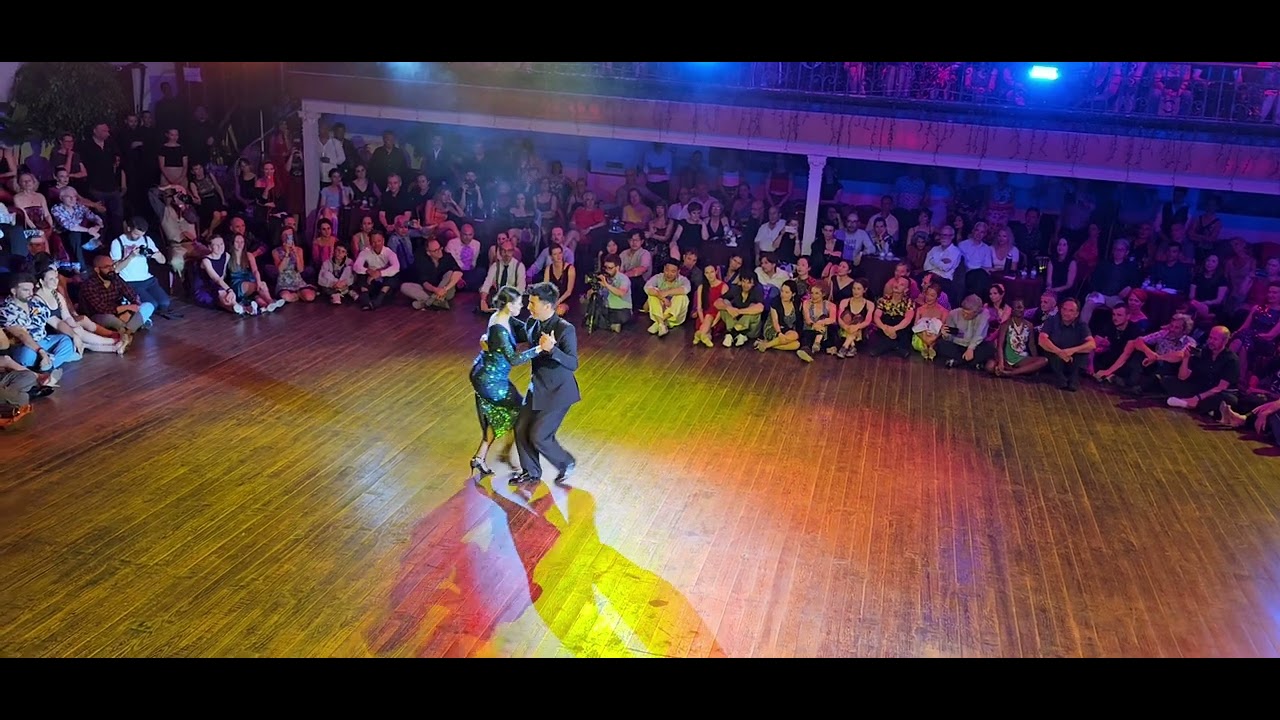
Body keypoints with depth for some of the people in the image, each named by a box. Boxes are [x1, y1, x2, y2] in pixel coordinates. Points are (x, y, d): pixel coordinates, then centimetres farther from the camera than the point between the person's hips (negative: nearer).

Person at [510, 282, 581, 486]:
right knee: (521, 429, 10)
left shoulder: (565, 329, -24)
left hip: (558, 392, -8)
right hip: (537, 388, 8)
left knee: (539, 436, -4)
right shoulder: (533, 324, -2)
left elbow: (573, 364, -28)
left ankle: (567, 463, 23)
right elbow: (516, 335, 17)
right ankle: (531, 472, 30)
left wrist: (552, 349, -43)